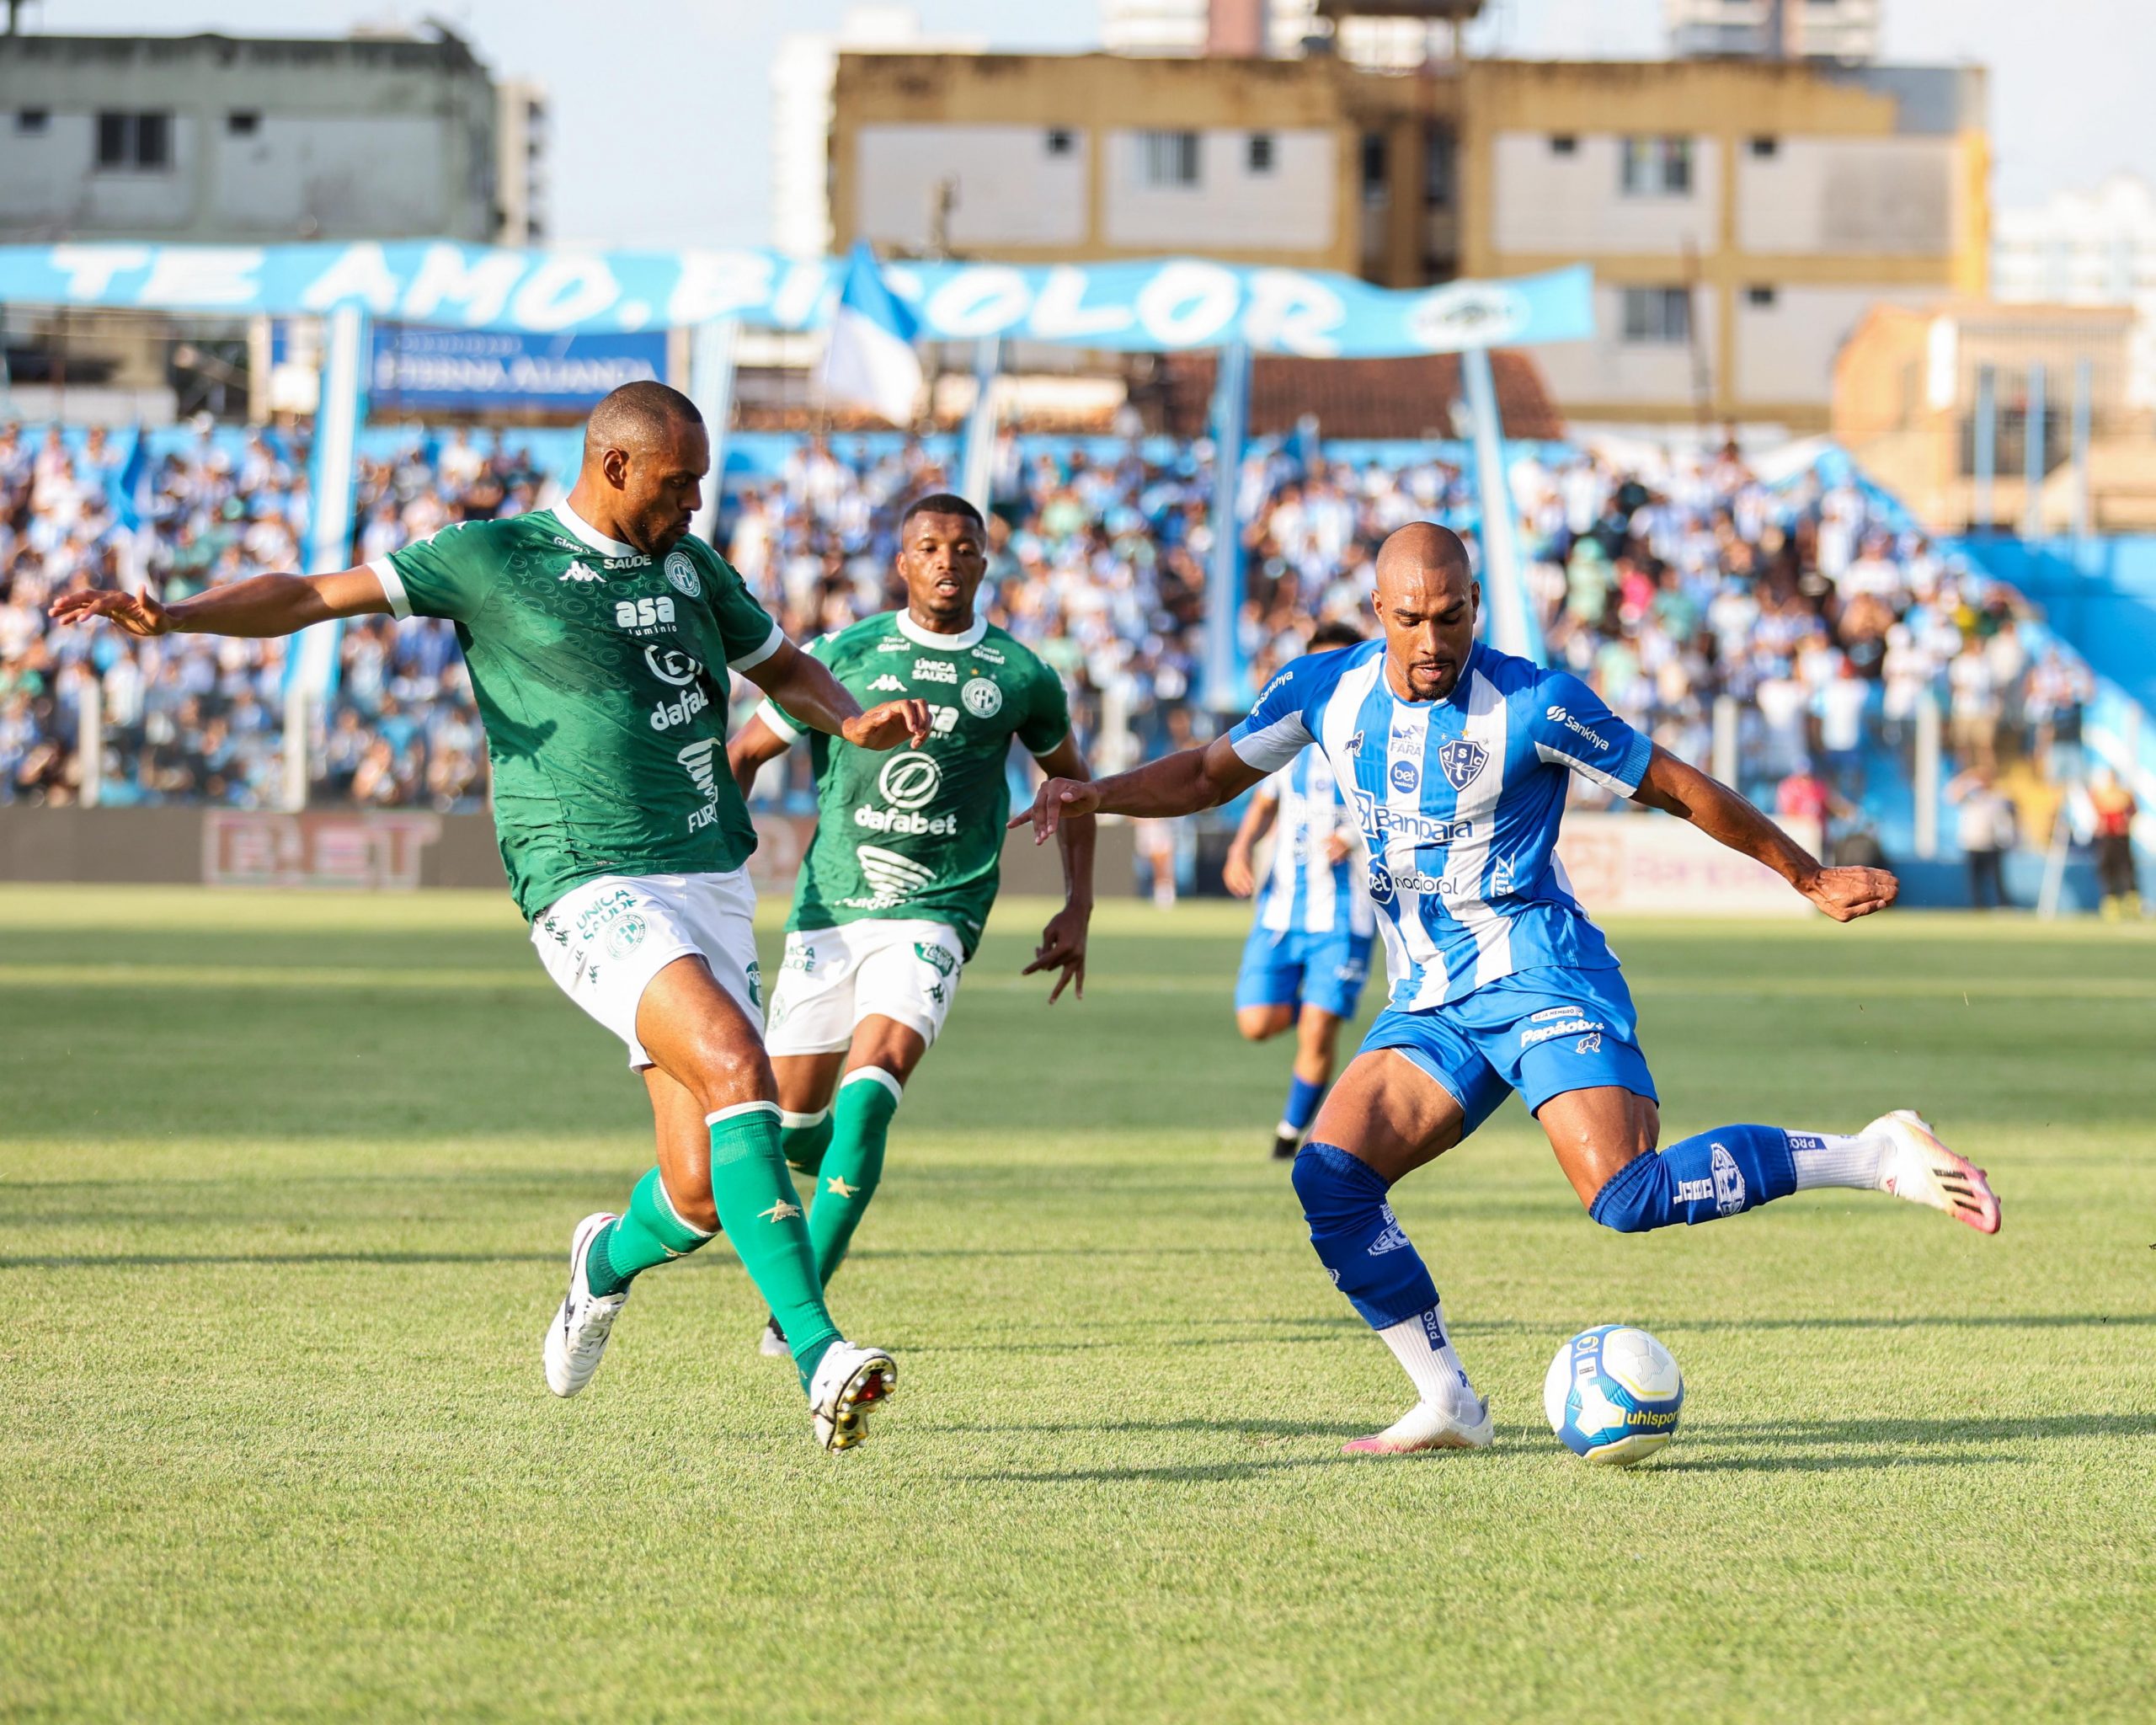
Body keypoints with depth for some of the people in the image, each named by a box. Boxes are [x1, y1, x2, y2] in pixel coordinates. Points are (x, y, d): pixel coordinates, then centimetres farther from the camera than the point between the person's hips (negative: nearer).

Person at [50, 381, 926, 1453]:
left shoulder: (690, 565, 17)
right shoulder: (493, 559, 1)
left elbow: (783, 668, 31)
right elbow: (314, 596, -1)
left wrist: (854, 721, 9)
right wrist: (171, 617, -16)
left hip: (712, 882, 6)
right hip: (592, 888, -6)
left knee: (704, 1194, -3)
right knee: (736, 1067, -30)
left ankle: (610, 1261, 35)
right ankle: (818, 1356, -34)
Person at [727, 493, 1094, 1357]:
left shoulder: (1021, 677, 4)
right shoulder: (844, 655, 2)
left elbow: (1068, 777, 22)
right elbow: (743, 753, 10)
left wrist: (1078, 910, 16)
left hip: (934, 914, -2)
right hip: (829, 906, 2)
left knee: (869, 1087, -24)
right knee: (791, 1122, 4)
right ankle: (841, 1179, 43)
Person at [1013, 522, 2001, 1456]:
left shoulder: (1534, 705, -11)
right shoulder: (1327, 692, 4)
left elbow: (1676, 788, -2)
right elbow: (1210, 773, 17)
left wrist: (1810, 878, 4)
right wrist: (1095, 797, -1)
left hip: (1537, 978, -6)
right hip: (1429, 1003, 6)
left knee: (1629, 1196, -25)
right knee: (1329, 1177, -12)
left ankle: (1877, 1156, -13)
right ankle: (1448, 1405, -1)